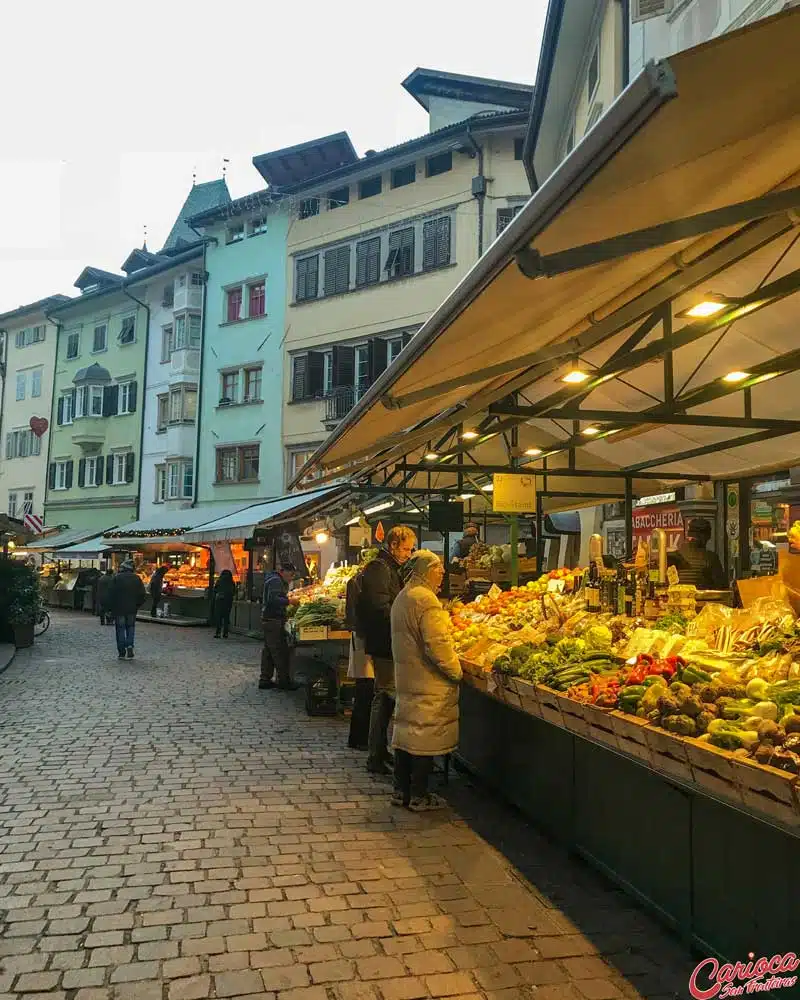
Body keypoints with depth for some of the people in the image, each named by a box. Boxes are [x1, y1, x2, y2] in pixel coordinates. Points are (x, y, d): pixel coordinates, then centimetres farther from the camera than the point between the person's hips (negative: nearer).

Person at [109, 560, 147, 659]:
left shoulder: (116, 578, -6)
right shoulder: (136, 578, 2)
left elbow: (112, 594, -10)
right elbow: (143, 595, 0)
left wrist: (112, 609, -1)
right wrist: (137, 605, 10)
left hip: (119, 609, -2)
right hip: (132, 609, 2)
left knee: (120, 629, 7)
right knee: (130, 627, 15)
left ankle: (122, 652, 7)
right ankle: (130, 646, -5)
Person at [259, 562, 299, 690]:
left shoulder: (279, 581, 19)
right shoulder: (276, 581, -14)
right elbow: (273, 600, -25)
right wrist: (289, 601, -22)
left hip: (269, 620, 11)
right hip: (273, 620, -11)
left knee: (269, 651, 14)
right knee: (280, 651, -7)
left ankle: (265, 679, 19)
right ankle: (283, 681, -4)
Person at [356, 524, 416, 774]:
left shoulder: (390, 568, 19)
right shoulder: (379, 568, -14)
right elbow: (381, 607, -24)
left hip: (385, 643, 11)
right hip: (383, 643, -11)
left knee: (384, 696, 16)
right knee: (385, 697, -6)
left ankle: (379, 751, 26)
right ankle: (376, 757, 1)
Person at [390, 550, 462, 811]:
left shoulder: (402, 597, 12)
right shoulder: (426, 599, -19)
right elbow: (437, 644, -24)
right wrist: (456, 672, -12)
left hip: (405, 677, 10)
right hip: (427, 683, -9)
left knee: (406, 732, 15)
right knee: (425, 738, 0)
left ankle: (401, 790, 24)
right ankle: (419, 797, 9)